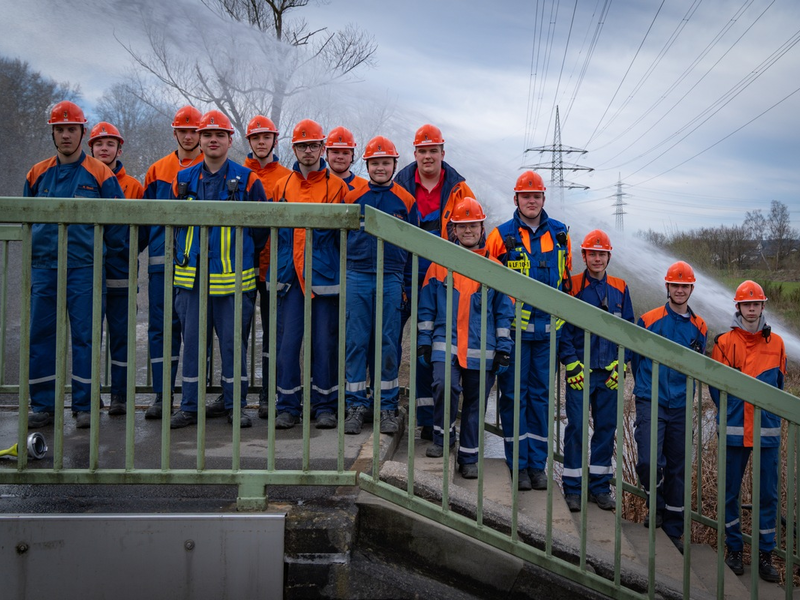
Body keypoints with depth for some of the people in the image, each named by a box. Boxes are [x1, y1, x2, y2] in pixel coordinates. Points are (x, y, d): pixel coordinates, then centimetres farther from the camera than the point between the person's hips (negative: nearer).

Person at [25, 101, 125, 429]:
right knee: (40, 337, 3)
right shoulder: (38, 174, 12)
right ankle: (43, 406, 13)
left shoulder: (99, 175, 1)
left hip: (85, 269, -3)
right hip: (44, 269, 4)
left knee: (84, 337, 0)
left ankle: (84, 406, 8)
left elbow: (117, 223, 4)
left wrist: (115, 261, 1)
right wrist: (33, 256, 15)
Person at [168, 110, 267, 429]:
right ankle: (190, 406, 14)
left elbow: (262, 225, 5)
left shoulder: (246, 179, 1)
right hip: (192, 275, 3)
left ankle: (235, 404, 15)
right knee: (192, 340, 5)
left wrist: (241, 255, 6)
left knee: (234, 340, 2)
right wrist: (184, 256, 13)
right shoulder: (184, 179, 9)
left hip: (233, 276, -2)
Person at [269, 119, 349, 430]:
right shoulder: (281, 186, 12)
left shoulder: (337, 186, 3)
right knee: (287, 340, 1)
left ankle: (324, 405, 14)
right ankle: (287, 405, 10)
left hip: (325, 276, -2)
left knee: (325, 341, 3)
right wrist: (275, 269, 10)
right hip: (290, 276, 2)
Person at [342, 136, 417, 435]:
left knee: (388, 343, 3)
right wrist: (345, 272, 7)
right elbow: (342, 237, 13)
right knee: (356, 341, 0)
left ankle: (387, 407, 11)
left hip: (391, 278, 0)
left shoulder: (406, 201, 6)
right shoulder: (353, 197, 7)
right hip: (357, 277, 0)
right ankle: (356, 405, 8)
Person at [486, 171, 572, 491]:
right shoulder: (501, 235, -1)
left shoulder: (559, 233, 9)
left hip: (547, 329, 3)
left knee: (540, 395, 8)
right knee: (513, 394, 1)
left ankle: (537, 465, 16)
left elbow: (566, 279, 17)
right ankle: (518, 465, 10)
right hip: (514, 328, -3)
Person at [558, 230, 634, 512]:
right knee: (576, 427, -3)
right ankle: (572, 488, 6)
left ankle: (600, 486, 18)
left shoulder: (619, 288, 9)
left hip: (610, 372, 3)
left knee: (606, 428, 7)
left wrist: (621, 364, 1)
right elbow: (563, 328, -2)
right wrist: (571, 363, -10)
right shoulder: (572, 286, 0)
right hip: (580, 370, -3)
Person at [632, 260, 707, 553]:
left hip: (680, 407, 3)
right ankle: (656, 507, 13)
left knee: (677, 468, 8)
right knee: (649, 461, -16)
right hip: (651, 403, -3)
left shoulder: (699, 327, 8)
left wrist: (683, 391, 14)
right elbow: (635, 358, 7)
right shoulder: (648, 320, -2)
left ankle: (673, 530, 20)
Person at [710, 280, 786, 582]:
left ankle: (765, 554, 15)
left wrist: (769, 414, 9)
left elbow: (779, 384, 14)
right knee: (730, 491, 6)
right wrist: (731, 412, 1)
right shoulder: (724, 342, 0)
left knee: (768, 493, 5)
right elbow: (715, 385, 4)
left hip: (768, 429, 2)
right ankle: (734, 549, 20)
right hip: (734, 430, -1)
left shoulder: (776, 342, 7)